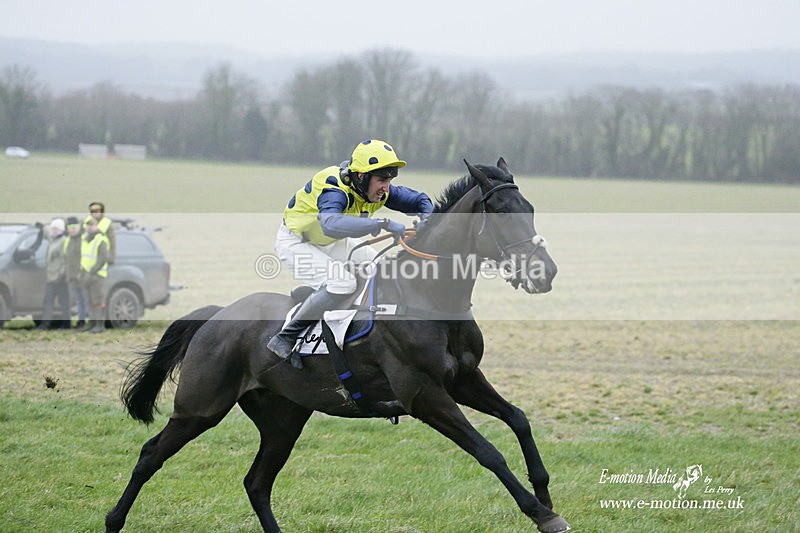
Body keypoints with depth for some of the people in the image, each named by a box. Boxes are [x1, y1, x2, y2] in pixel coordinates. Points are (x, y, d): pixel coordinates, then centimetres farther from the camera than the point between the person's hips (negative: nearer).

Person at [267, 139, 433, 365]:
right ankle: (284, 339, -19)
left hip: (332, 243, 8)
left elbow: (420, 201, -1)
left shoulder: (379, 190, -14)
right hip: (296, 242, -8)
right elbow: (330, 224, -59)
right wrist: (383, 224, -64)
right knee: (342, 283, -29)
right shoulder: (334, 189, -37)